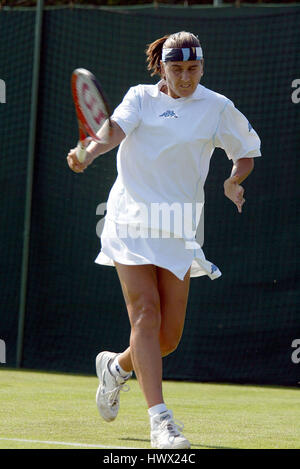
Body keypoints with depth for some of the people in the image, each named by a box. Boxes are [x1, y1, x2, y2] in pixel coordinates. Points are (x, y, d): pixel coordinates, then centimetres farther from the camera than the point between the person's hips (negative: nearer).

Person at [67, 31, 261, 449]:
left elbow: (247, 150, 18)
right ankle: (159, 418, -18)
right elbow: (116, 129, -15)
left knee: (170, 336, 1)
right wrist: (90, 151, -37)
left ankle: (117, 366, 34)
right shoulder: (140, 98, 4)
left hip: (179, 227, 2)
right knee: (146, 313, -16)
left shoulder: (217, 108, 5)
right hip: (132, 218, -2)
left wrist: (235, 180, -2)